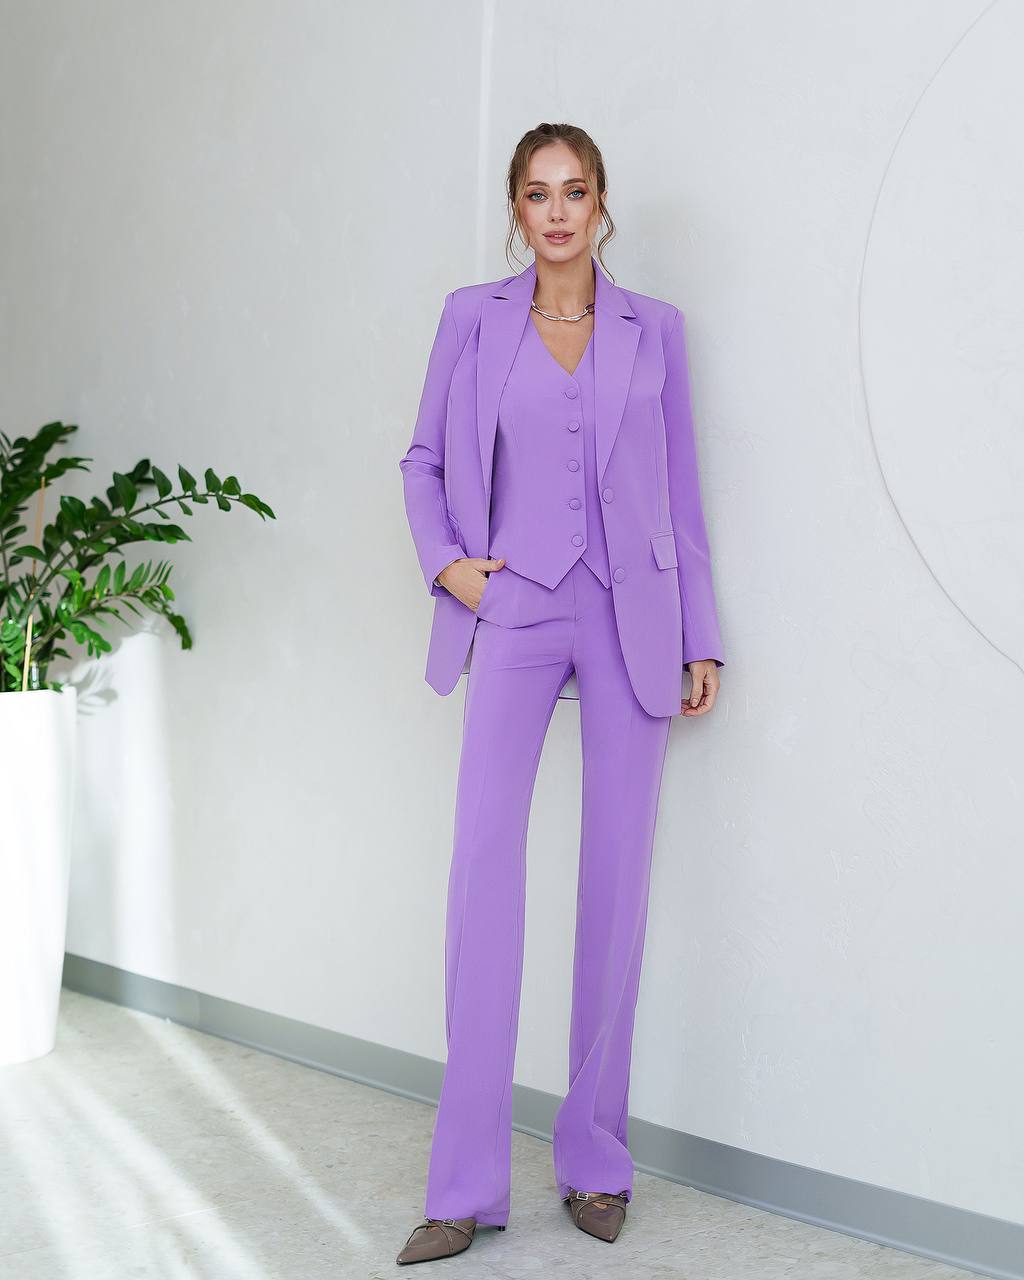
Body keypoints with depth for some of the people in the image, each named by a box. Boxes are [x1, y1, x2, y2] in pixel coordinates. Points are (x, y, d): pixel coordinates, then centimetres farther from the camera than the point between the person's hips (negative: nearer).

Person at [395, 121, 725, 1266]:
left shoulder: (653, 329, 9)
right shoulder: (472, 317, 8)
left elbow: (681, 491, 9)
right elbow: (424, 462, 14)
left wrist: (701, 637, 5)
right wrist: (446, 563, -3)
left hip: (629, 619, 1)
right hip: (514, 615, -1)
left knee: (617, 879, 2)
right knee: (483, 869, -9)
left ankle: (595, 1162, 15)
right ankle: (467, 1184, -2)